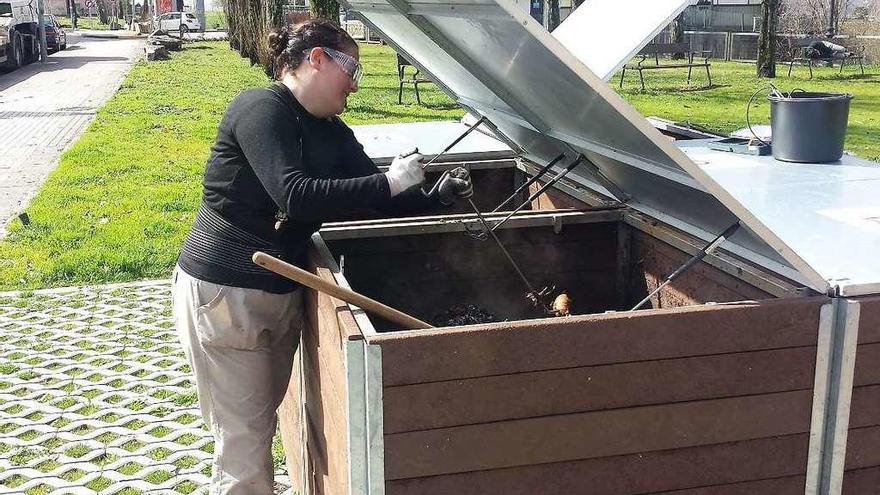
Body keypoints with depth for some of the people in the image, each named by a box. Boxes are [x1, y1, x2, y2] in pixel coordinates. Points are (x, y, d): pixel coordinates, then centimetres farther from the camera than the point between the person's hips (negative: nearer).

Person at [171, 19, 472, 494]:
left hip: (283, 292, 8)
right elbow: (294, 195, -29)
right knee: (245, 442, -1)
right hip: (223, 292, -8)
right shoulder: (260, 108, -17)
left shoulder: (333, 133, 7)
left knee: (263, 418, 18)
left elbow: (381, 198, 6)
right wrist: (387, 183, -25)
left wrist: (435, 198, -11)